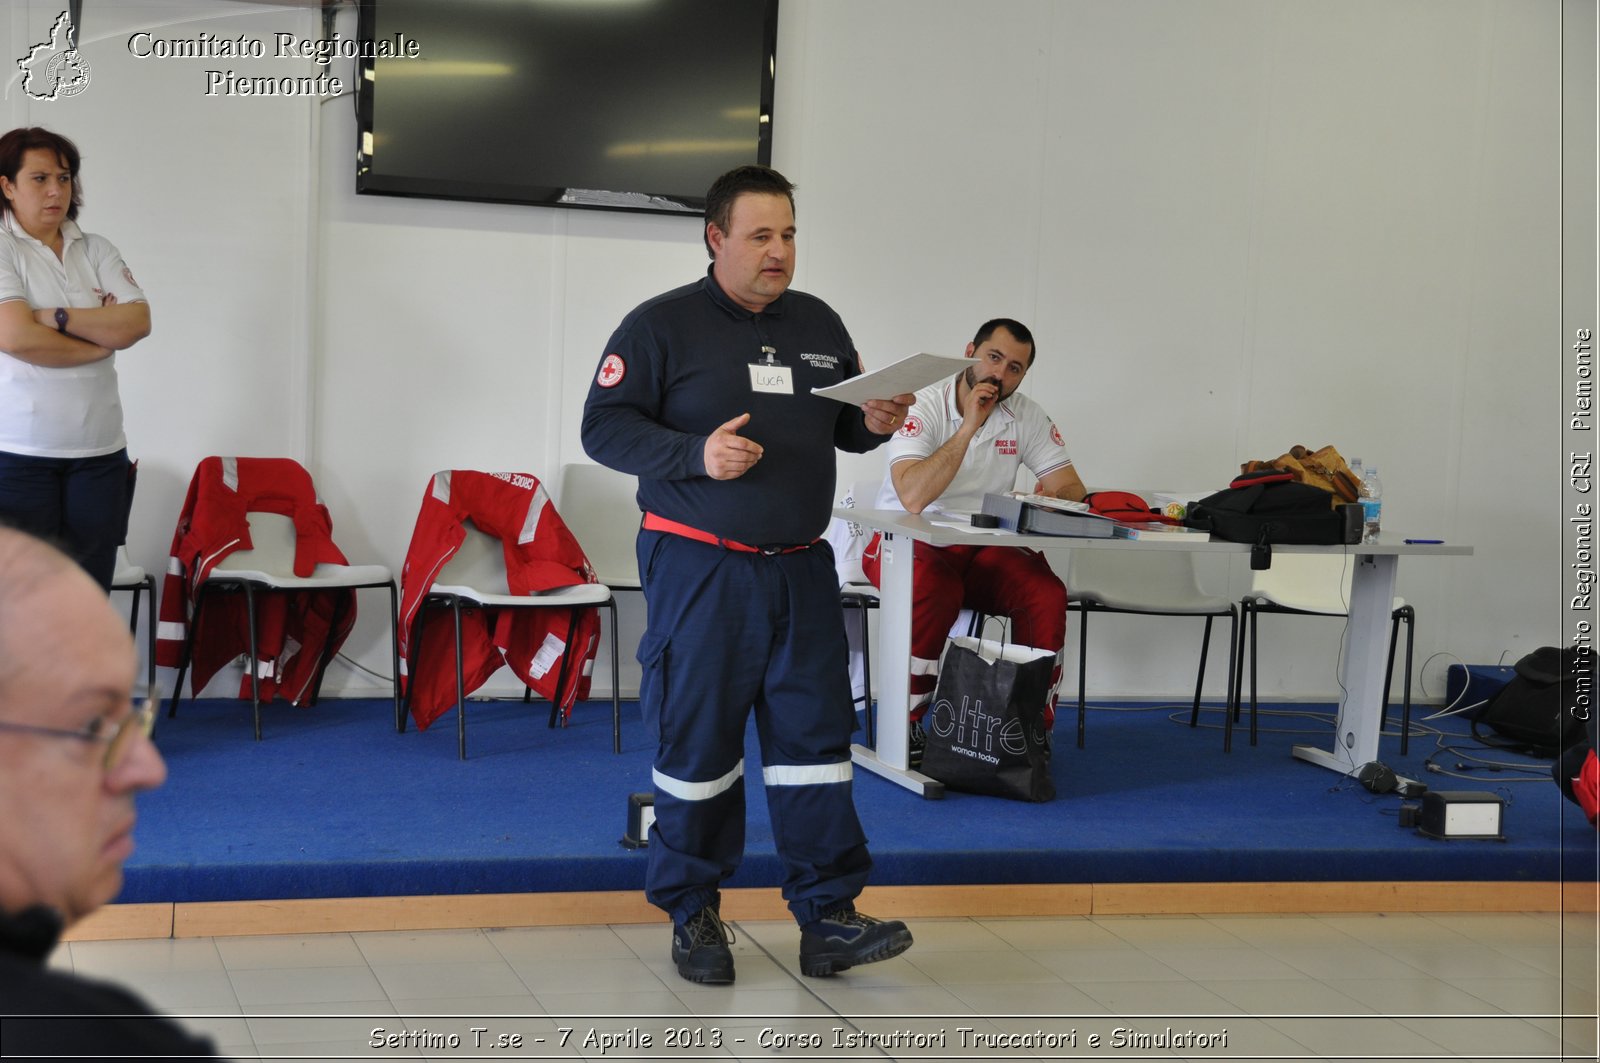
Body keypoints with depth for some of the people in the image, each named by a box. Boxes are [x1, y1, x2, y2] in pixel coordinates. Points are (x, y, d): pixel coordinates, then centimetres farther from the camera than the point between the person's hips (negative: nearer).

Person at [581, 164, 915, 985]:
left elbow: (842, 426, 23)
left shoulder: (819, 325, 13)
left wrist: (874, 425, -1)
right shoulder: (661, 325, -4)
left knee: (815, 736, 2)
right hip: (699, 570, -4)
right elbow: (604, 426, -8)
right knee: (697, 740, 3)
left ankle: (828, 922, 7)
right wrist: (696, 454, -21)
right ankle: (692, 916, 17)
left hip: (800, 570, 5)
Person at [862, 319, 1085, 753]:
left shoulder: (1027, 416, 3)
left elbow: (1070, 487, 1)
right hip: (907, 543, -4)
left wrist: (1052, 498, -24)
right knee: (935, 590, -37)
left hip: (981, 551, 4)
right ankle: (904, 725, -19)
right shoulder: (923, 407, -13)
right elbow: (913, 497, -27)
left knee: (1048, 594, -24)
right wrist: (969, 426, -27)